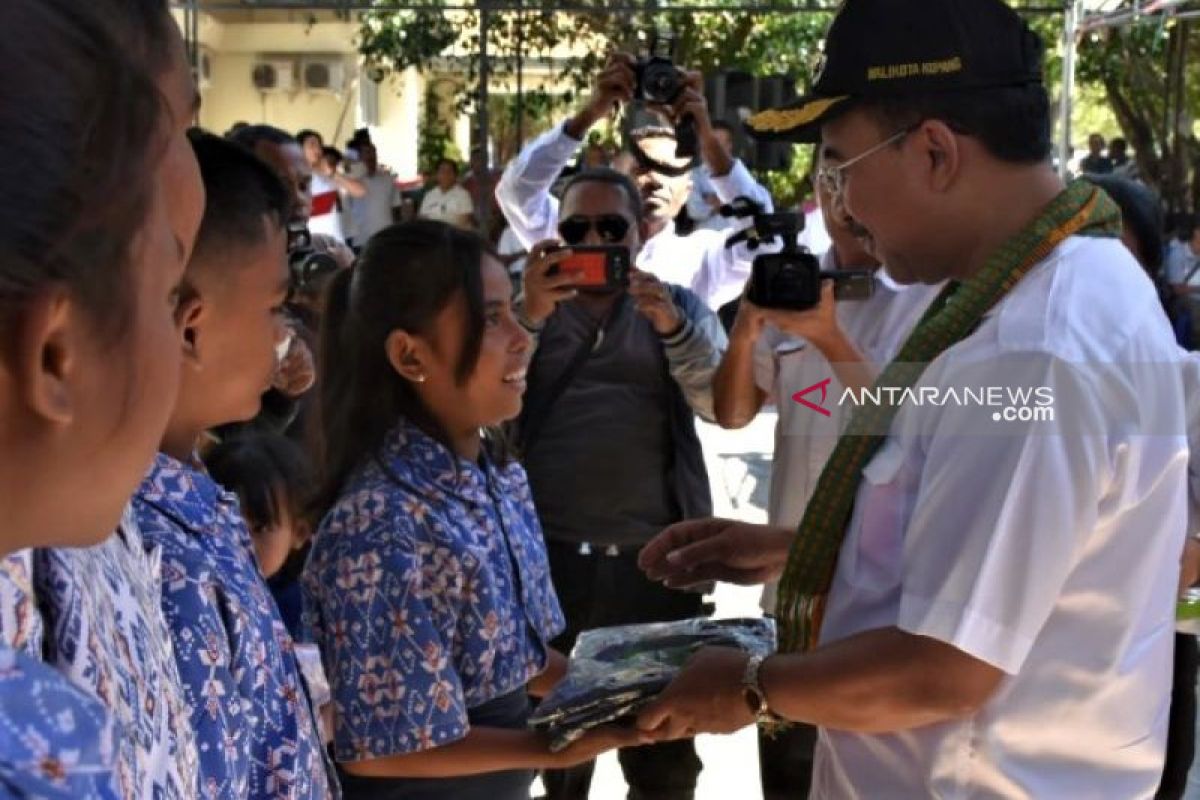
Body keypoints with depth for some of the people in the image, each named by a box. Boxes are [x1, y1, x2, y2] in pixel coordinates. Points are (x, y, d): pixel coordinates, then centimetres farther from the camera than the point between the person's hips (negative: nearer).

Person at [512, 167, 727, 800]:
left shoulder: (681, 308, 10)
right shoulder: (530, 307, 8)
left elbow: (725, 405, -4)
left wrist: (671, 327, -19)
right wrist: (530, 314, -22)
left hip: (658, 556, 0)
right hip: (549, 555, 0)